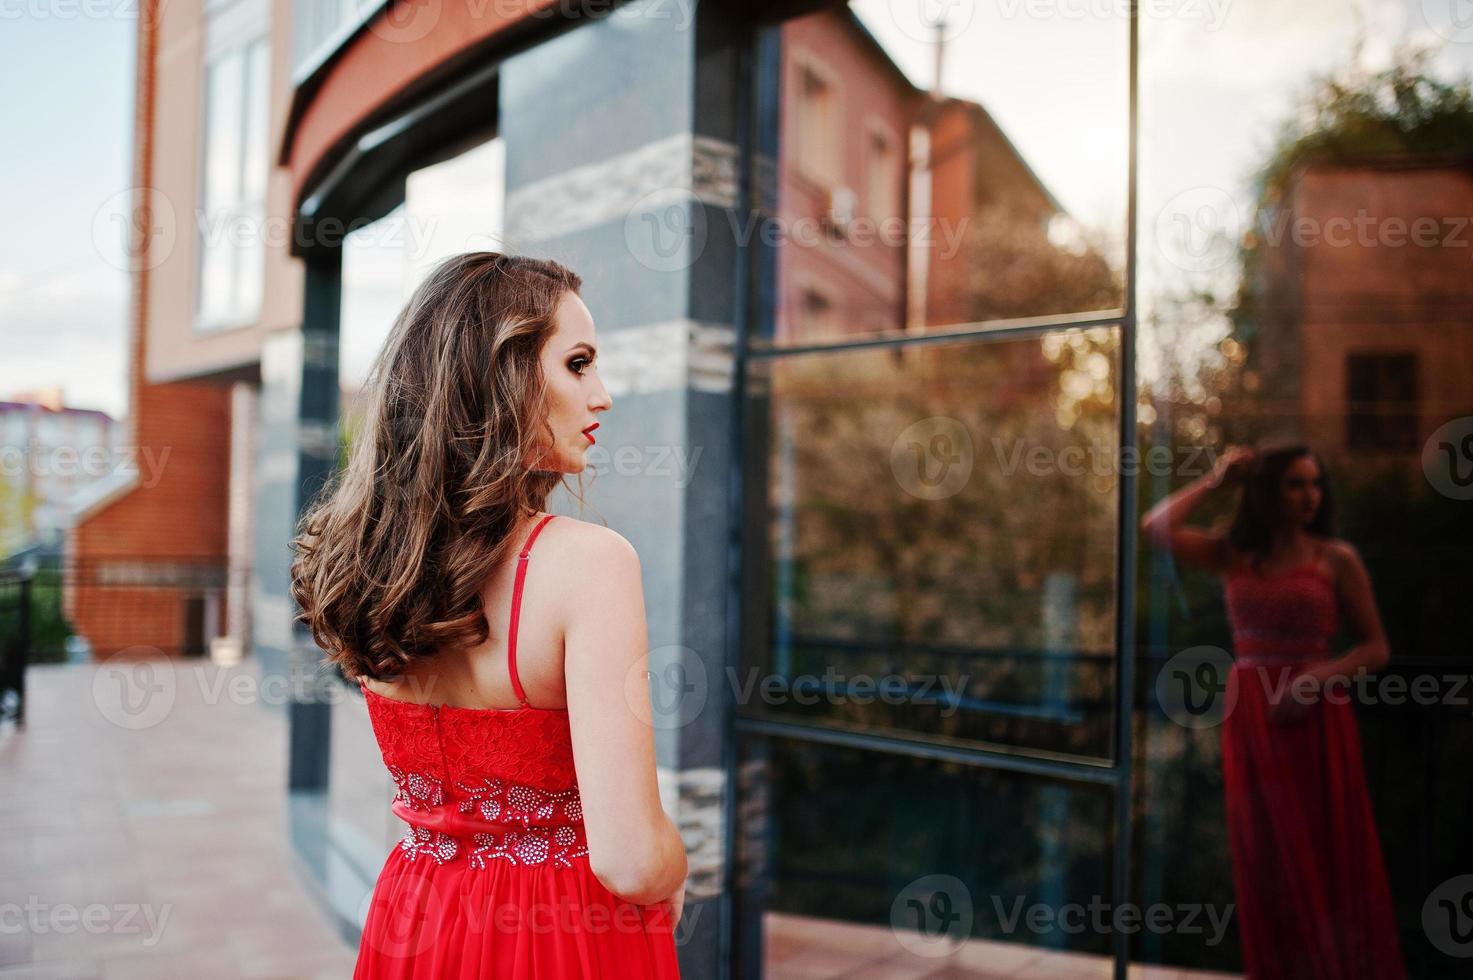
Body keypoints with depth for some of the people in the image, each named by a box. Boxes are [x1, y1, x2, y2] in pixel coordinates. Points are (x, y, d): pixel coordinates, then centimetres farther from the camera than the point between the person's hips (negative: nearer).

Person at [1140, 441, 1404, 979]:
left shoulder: (1337, 558, -2)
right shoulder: (1233, 552, 4)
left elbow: (1376, 647, 0)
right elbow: (1157, 528, -8)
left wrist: (1319, 678, -16)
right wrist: (1215, 479, 1)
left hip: (1316, 718, -2)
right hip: (1250, 717, 2)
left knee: (1329, 856, 4)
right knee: (1267, 858, 10)